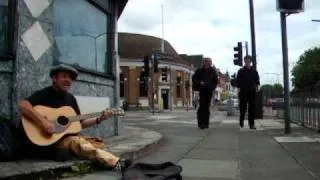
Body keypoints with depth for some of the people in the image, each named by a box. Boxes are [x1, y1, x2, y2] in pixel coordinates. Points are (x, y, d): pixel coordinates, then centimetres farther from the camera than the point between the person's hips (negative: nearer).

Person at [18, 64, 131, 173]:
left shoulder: (71, 98, 13)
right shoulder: (44, 94, -8)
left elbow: (79, 123, 15)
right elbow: (23, 105, -25)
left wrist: (99, 119, 2)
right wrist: (43, 122, -34)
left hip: (68, 136, 9)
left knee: (96, 142, -9)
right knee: (77, 142, -32)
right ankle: (116, 163, -40)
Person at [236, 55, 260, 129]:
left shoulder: (254, 71, 10)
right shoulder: (241, 71, 5)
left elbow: (257, 80, 9)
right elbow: (238, 81, 3)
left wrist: (258, 85, -10)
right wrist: (239, 88, -8)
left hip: (252, 91, 2)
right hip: (243, 92, -1)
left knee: (252, 108, -1)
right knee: (243, 107, 1)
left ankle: (251, 124, 2)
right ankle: (241, 120, 25)